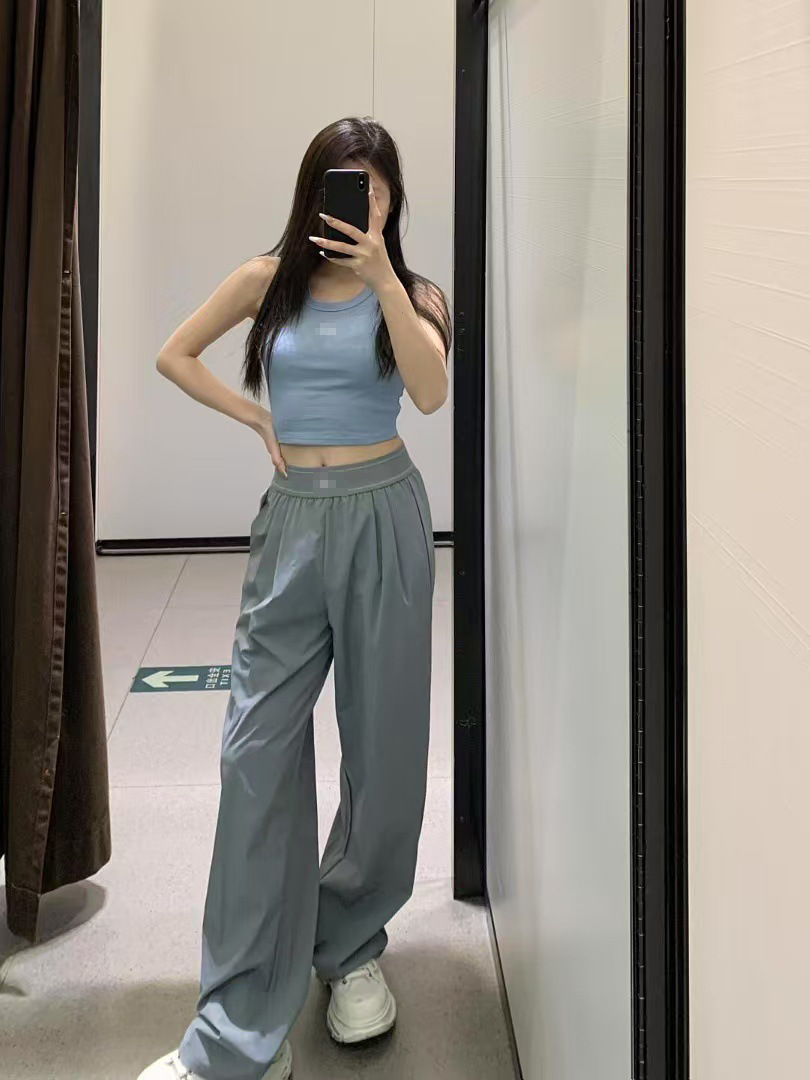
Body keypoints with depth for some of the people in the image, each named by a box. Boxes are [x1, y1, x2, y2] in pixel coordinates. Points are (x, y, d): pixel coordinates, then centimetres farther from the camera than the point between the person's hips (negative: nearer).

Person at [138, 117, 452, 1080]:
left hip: (382, 515, -1)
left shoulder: (412, 293, 3)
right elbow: (174, 356, 16)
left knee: (382, 746, 6)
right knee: (258, 753, -5)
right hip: (292, 520, 1)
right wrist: (255, 415, 4)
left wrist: (380, 275, -20)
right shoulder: (269, 280, 7)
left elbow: (431, 392, -16)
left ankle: (351, 946, 30)